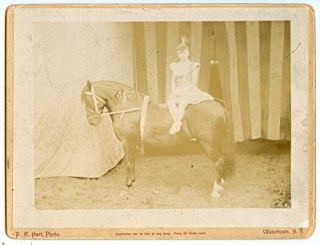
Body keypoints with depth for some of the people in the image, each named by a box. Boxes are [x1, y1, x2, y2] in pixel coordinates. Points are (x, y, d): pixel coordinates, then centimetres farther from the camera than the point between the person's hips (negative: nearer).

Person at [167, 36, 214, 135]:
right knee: (170, 101, -29)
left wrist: (184, 90, -14)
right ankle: (177, 121, -38)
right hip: (177, 92, 4)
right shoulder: (175, 66, 16)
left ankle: (176, 123, -40)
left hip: (190, 91, -4)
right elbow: (173, 80, 12)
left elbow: (194, 81, -4)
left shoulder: (193, 66, 3)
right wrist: (174, 91, -5)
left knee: (182, 101, -35)